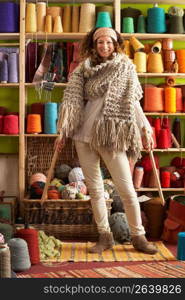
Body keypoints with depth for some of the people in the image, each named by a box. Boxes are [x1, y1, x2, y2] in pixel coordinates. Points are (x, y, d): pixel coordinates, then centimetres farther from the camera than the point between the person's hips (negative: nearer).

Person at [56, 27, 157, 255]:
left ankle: (138, 236, 9)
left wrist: (145, 129, 1)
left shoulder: (125, 67, 6)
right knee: (94, 189, 6)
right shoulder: (83, 69, 9)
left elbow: (133, 101, 7)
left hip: (112, 135, -2)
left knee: (127, 189, -4)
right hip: (84, 134, 2)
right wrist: (63, 131, -1)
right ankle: (104, 237, 16)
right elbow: (72, 100, 5)